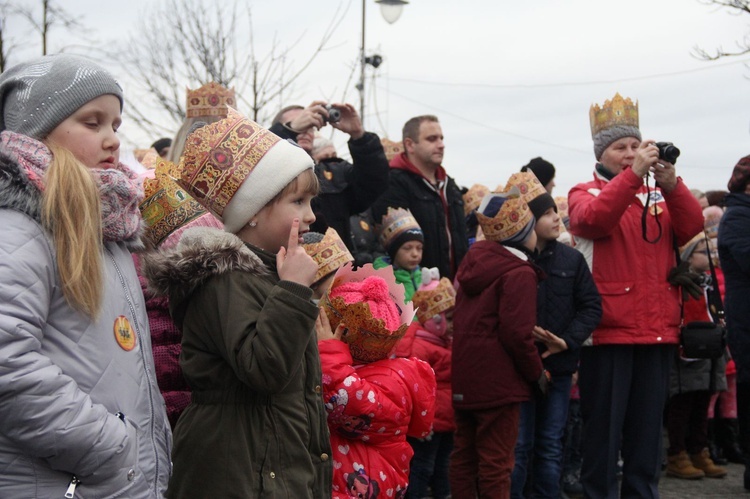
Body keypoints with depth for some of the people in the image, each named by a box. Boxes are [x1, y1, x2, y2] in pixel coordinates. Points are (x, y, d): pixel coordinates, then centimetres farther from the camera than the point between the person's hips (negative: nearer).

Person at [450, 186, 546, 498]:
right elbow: (517, 333, -20)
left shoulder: (472, 263, 11)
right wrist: (537, 372, -7)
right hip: (498, 381, -8)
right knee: (496, 462, -2)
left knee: (464, 455, 14)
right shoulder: (519, 273, -15)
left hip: (464, 377, 8)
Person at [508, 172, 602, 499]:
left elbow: (591, 306, 4)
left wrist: (567, 341, -9)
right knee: (519, 445, 2)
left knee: (551, 444, 12)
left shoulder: (571, 259, 3)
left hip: (559, 365, 4)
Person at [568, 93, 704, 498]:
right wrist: (633, 173, -23)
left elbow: (691, 229, -1)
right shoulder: (585, 193, 4)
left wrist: (671, 183, -15)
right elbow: (595, 219, -19)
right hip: (608, 329, -4)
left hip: (657, 328, 4)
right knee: (604, 424, -1)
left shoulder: (658, 196, 15)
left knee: (648, 424, 10)